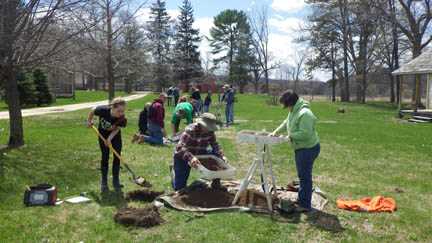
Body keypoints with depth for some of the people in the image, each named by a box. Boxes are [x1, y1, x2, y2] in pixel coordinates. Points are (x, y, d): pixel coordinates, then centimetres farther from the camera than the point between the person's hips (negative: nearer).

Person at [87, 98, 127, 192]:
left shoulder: (122, 119, -34)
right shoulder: (103, 110, -36)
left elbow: (116, 129, -18)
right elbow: (92, 111, -14)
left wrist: (110, 138, -31)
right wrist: (89, 121, 0)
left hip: (115, 136, 1)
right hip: (103, 135, -1)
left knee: (117, 157, -1)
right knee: (105, 157, -1)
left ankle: (116, 181, 12)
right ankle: (104, 183, 10)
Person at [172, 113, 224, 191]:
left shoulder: (210, 131, -14)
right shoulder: (190, 130, -30)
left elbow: (215, 144, -6)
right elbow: (180, 148, -39)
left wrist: (220, 154, -27)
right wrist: (190, 158, -56)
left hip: (200, 155, 5)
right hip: (184, 156, -5)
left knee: (218, 156, -18)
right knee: (179, 187, -5)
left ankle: (216, 183, -3)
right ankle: (174, 169, 26)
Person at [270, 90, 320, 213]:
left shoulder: (304, 113, -26)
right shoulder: (293, 111, 6)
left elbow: (305, 134, -30)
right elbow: (287, 122, 22)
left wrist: (291, 135, -17)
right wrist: (276, 131, 10)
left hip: (308, 148, -10)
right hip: (300, 148, 10)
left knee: (305, 176, -2)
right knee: (302, 175, 20)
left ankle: (305, 205, 9)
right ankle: (301, 199, 35)